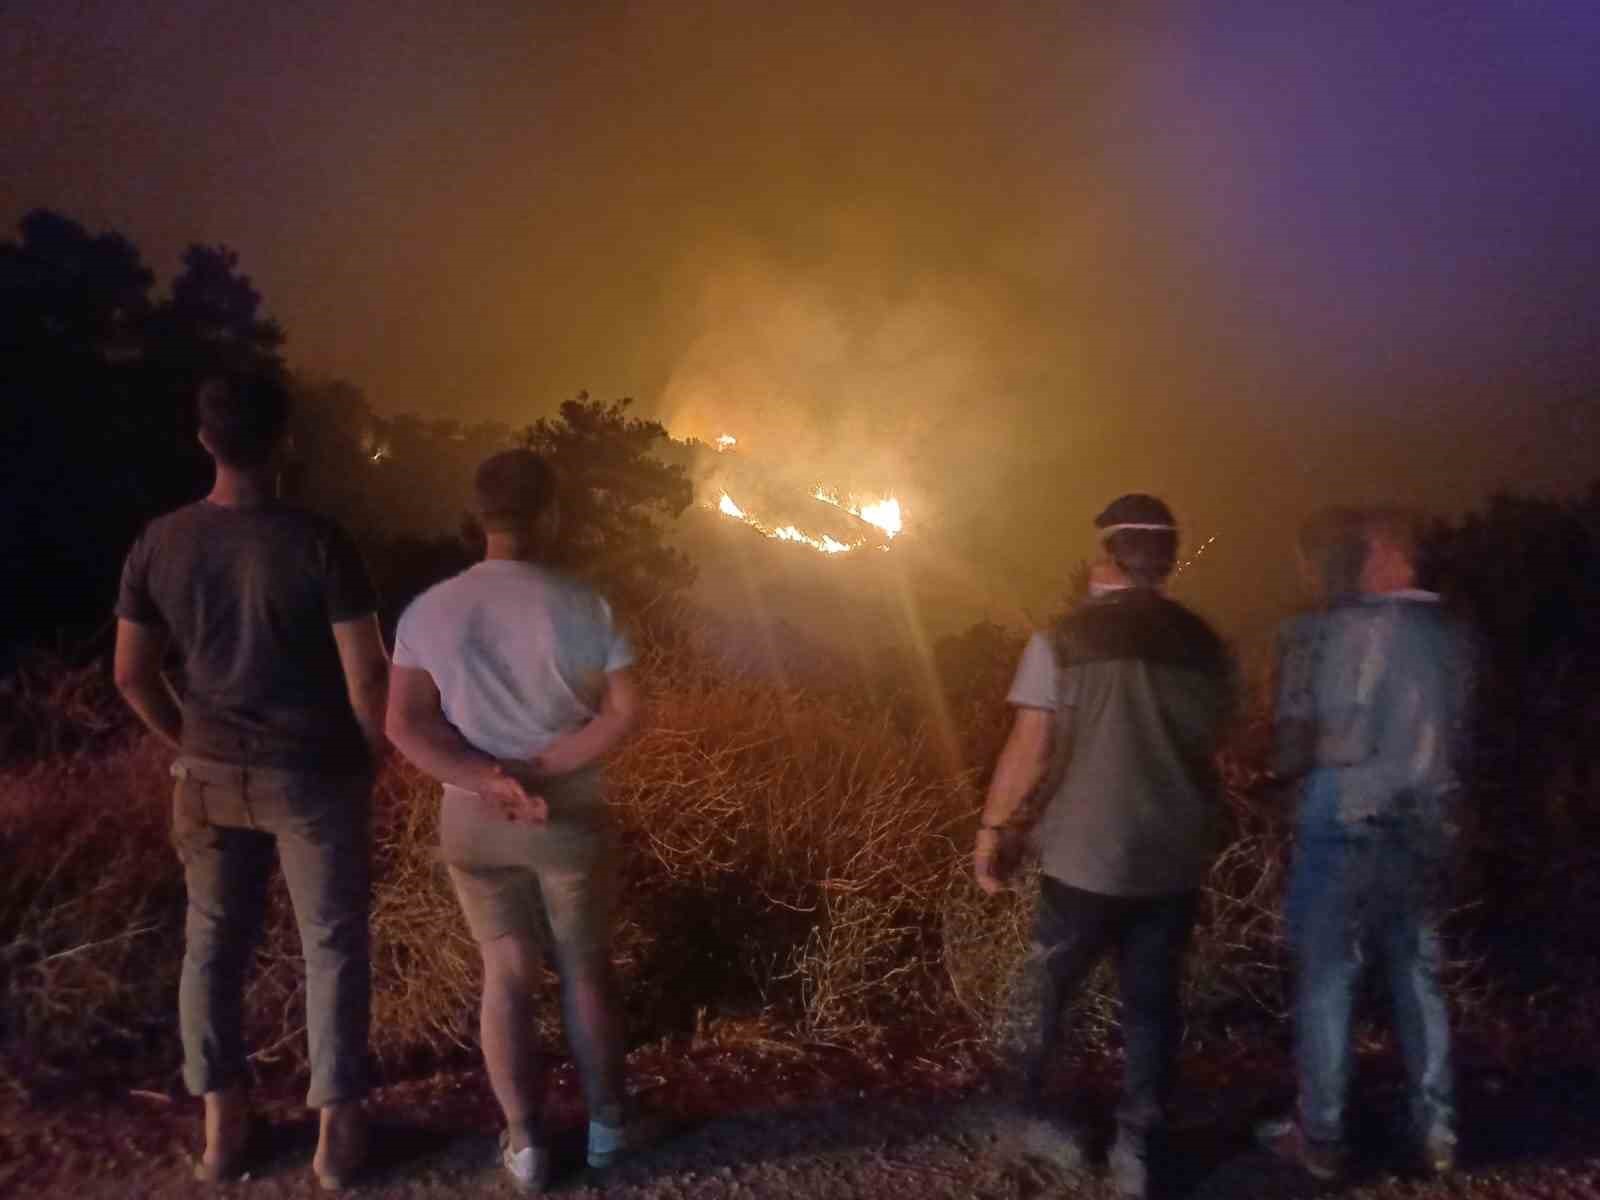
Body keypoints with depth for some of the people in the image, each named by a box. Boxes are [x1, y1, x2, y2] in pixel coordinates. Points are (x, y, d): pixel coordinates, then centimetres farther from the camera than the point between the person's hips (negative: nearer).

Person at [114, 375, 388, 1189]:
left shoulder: (159, 542, -3)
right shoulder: (317, 542, -17)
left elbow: (132, 674, 3)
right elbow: (367, 674, -17)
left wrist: (190, 746, 16)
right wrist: (370, 754, 0)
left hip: (211, 774, 4)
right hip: (314, 774, -4)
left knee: (213, 943, 17)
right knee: (332, 945, 9)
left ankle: (220, 1126, 29)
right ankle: (337, 1130, 19)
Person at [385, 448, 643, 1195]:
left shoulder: (428, 612, -5)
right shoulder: (584, 609, -12)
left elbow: (404, 725, -9)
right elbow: (626, 713, -16)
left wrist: (489, 780, -15)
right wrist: (541, 770, -14)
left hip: (473, 821, 2)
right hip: (569, 818, -2)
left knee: (506, 973, 15)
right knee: (587, 969, 15)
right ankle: (607, 1123, 30)